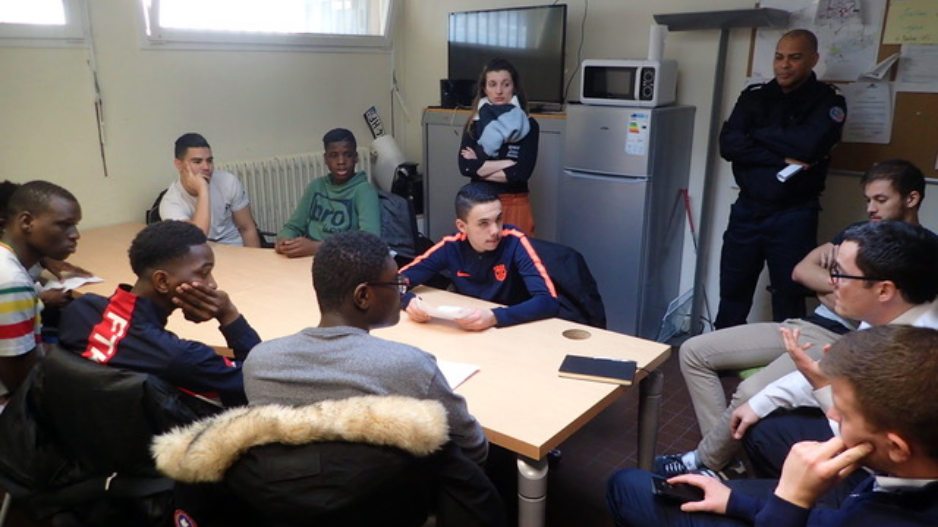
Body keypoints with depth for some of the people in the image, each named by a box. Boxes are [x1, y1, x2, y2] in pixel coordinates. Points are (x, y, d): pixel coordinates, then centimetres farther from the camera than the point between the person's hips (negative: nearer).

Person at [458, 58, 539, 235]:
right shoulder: (474, 124, 4)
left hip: (515, 206, -1)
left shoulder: (528, 125, -3)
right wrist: (507, 163, -13)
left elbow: (522, 172, -13)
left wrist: (480, 167, -7)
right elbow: (465, 167, -10)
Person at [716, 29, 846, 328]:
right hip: (746, 211, 3)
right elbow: (728, 144, -7)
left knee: (789, 302, 7)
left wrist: (758, 134, -7)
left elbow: (808, 146, -20)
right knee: (732, 295, 10)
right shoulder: (754, 97, 8)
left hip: (793, 216, -3)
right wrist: (781, 159, -16)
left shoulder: (828, 102, -1)